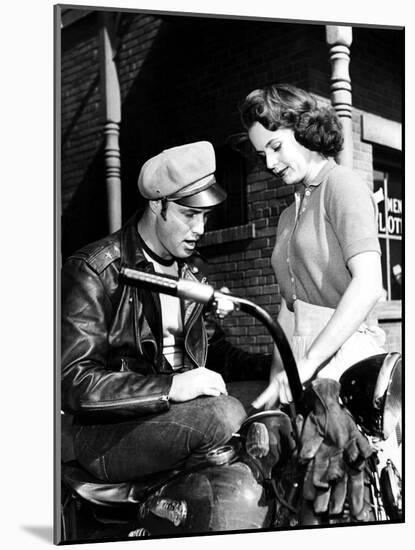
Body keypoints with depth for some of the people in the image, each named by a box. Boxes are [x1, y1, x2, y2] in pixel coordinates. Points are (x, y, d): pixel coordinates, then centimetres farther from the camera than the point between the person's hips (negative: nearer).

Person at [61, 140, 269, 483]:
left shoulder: (194, 270, 15)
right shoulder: (93, 271, -10)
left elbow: (215, 350, 22)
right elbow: (74, 383, -18)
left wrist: (274, 366, 2)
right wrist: (170, 387, -29)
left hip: (185, 413, 7)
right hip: (108, 435, -6)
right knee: (224, 414, -30)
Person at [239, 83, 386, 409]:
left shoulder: (341, 184, -3)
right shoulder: (289, 217, 22)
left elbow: (368, 284, -17)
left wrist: (308, 363, -20)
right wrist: (277, 381, 11)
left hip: (342, 353, -6)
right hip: (303, 360, 7)